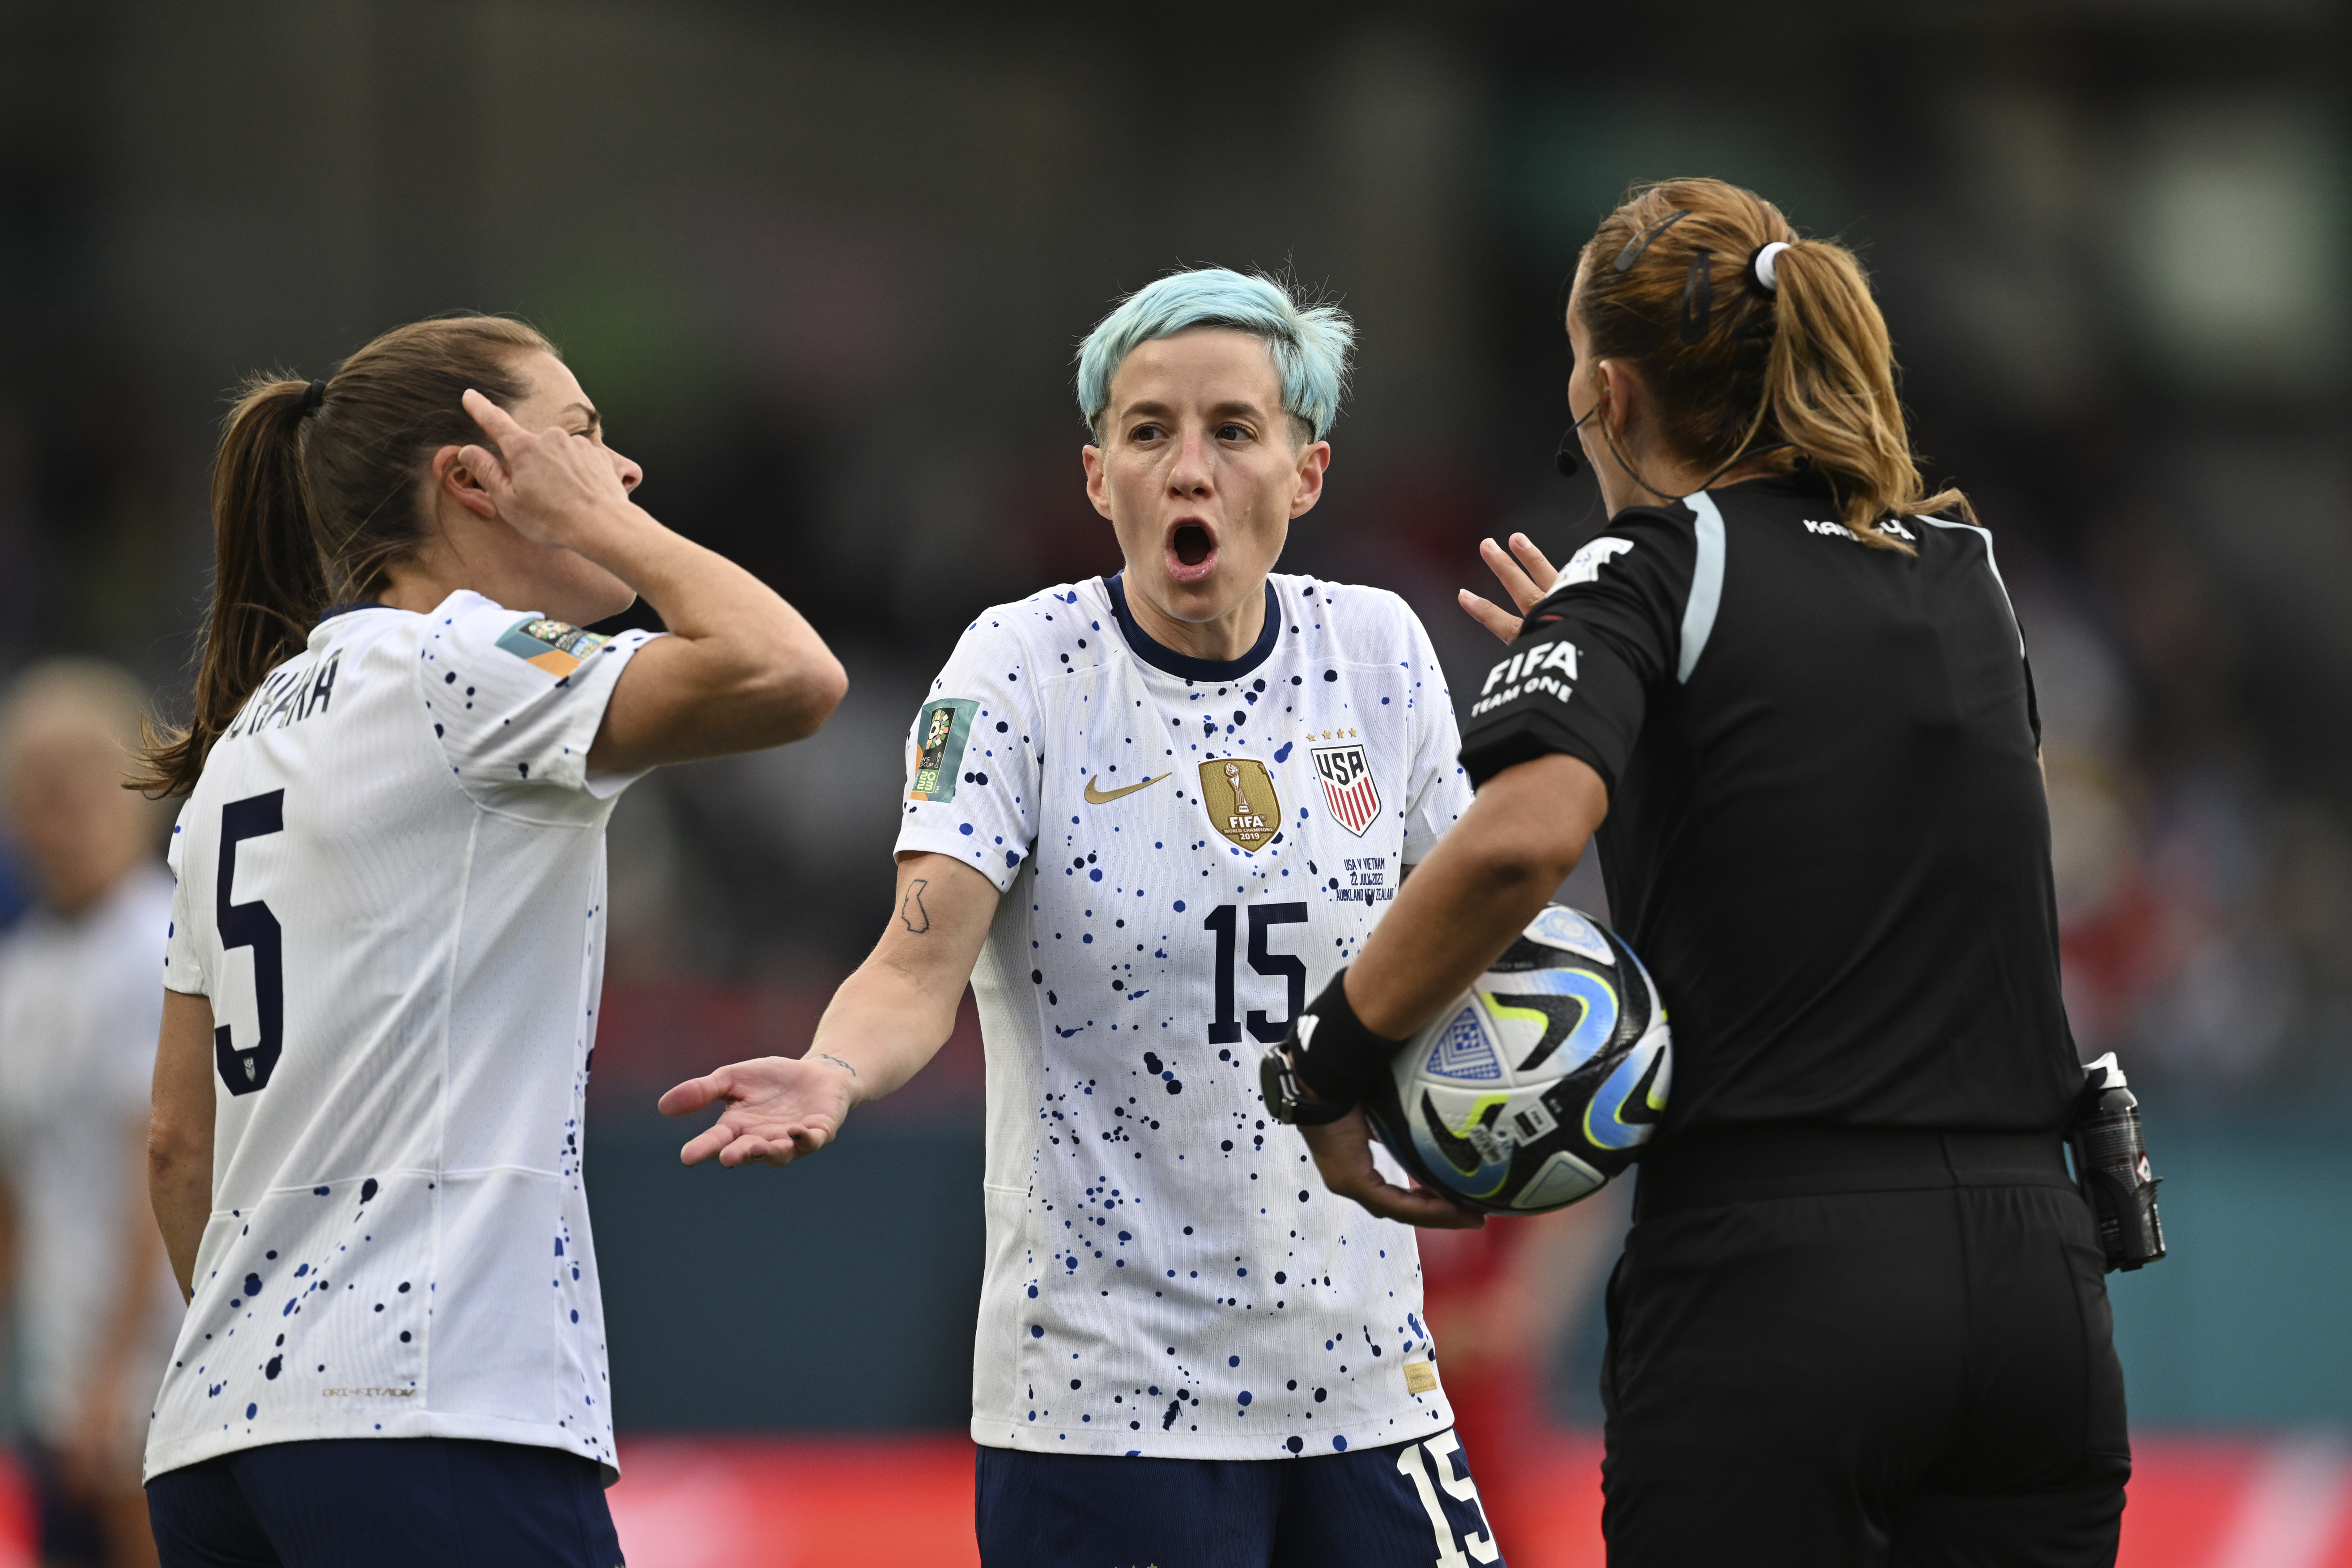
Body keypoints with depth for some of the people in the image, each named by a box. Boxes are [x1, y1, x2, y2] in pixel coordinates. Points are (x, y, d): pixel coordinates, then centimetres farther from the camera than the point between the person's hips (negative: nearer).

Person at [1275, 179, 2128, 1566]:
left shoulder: (1651, 573, -1)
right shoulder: (1968, 574, 16)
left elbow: (1523, 834, -21)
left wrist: (1332, 1069, -10)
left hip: (1773, 1280, -5)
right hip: (2033, 1275, 5)